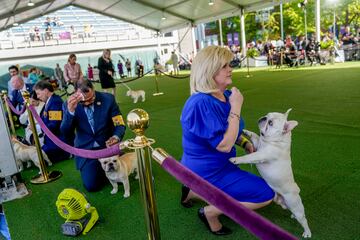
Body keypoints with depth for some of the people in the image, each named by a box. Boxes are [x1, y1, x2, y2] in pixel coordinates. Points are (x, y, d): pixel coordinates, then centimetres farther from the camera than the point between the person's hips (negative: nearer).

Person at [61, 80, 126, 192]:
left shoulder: (108, 99, -9)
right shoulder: (69, 104, -6)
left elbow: (120, 125, -6)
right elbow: (65, 131, -12)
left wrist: (116, 137, -29)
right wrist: (70, 111, -29)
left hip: (108, 145, 0)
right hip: (85, 150, 1)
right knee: (91, 186, -10)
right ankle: (101, 169, 23)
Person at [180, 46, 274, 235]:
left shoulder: (225, 96, 1)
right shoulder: (201, 103, -29)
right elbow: (224, 145, -30)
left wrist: (245, 143, -3)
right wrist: (236, 107, -26)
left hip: (215, 166, 9)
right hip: (208, 172, -9)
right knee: (266, 194, -8)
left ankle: (194, 191, 23)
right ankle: (210, 212, 2)